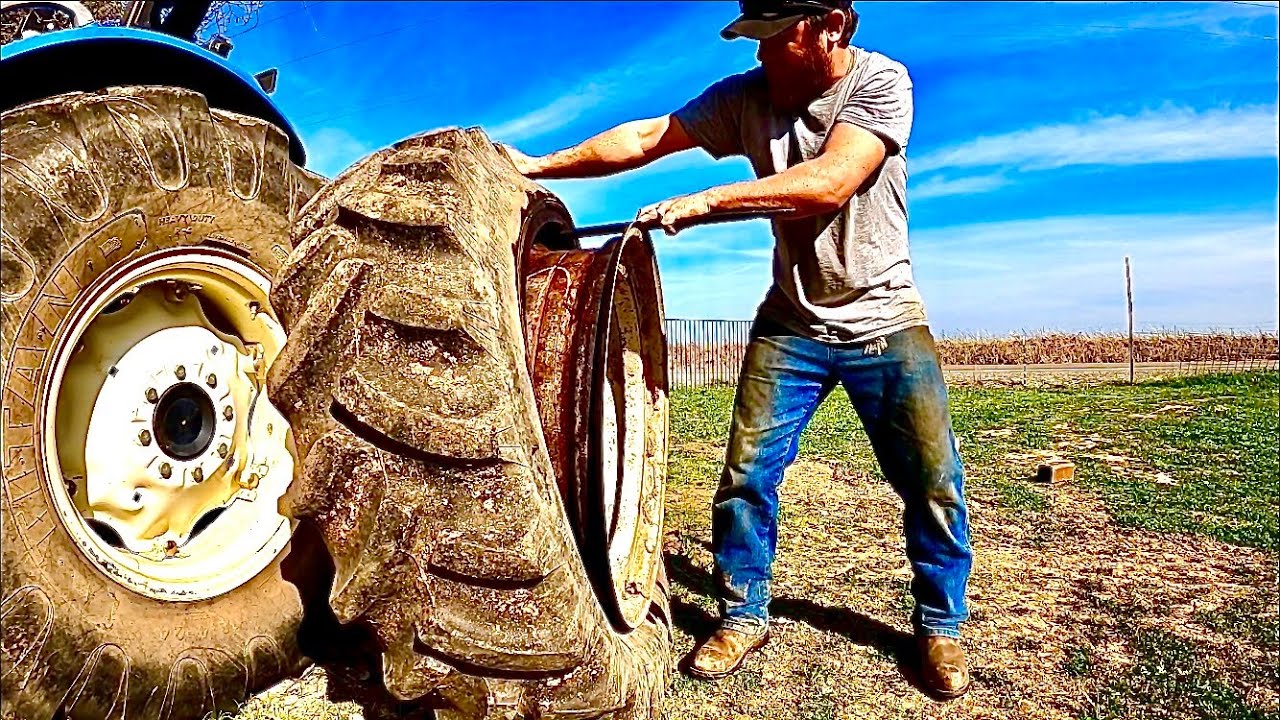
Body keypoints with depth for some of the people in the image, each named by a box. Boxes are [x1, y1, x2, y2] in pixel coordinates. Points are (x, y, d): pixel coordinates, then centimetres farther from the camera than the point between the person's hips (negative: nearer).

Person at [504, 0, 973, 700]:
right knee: (747, 472, -4)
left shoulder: (880, 81, -12)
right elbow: (646, 136, -4)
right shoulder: (747, 95, -4)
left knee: (933, 481, -1)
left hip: (885, 319, -1)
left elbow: (830, 182, -27)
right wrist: (542, 164, -8)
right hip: (790, 321, 2)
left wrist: (707, 201, -29)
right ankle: (743, 616, 16)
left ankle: (940, 626, 21)